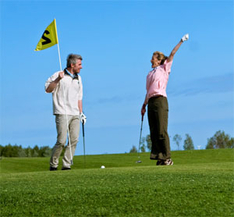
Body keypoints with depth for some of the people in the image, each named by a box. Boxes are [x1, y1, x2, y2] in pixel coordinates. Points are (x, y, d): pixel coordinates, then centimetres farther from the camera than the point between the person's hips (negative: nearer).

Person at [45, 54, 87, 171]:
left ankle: (66, 164, 2)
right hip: (62, 113, -6)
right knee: (62, 140, -12)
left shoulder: (78, 78, 19)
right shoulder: (58, 75, -1)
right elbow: (47, 89, -9)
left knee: (74, 140, -3)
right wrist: (57, 79, -21)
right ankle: (53, 164, 3)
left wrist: (81, 113, 20)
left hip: (75, 114, 6)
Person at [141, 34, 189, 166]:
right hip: (151, 102, 6)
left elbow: (172, 54, 3)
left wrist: (181, 42, 1)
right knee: (154, 132, 0)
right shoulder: (150, 74, 24)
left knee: (162, 131, -13)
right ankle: (159, 158, -1)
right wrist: (144, 105, 18)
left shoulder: (164, 69, 9)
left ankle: (167, 158, -13)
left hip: (160, 100, -6)